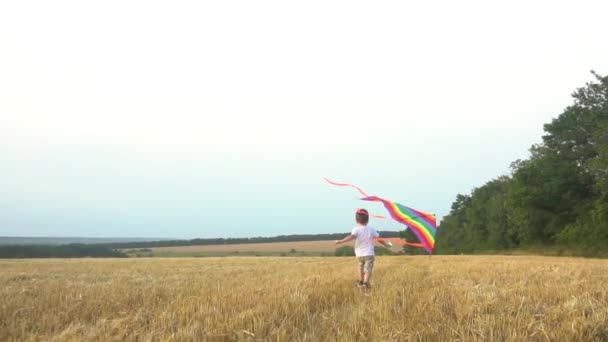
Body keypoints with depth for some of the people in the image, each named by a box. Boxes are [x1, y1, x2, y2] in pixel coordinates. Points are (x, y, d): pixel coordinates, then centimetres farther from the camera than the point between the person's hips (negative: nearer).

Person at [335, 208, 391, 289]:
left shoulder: (356, 229, -6)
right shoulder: (371, 229, 5)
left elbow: (352, 236, -25)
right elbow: (378, 238, 12)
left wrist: (340, 241, -28)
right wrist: (385, 244, 29)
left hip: (360, 254, 1)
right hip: (369, 254, -1)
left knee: (361, 267, 25)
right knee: (368, 269, -7)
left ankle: (360, 281, 38)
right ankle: (366, 283, -25)